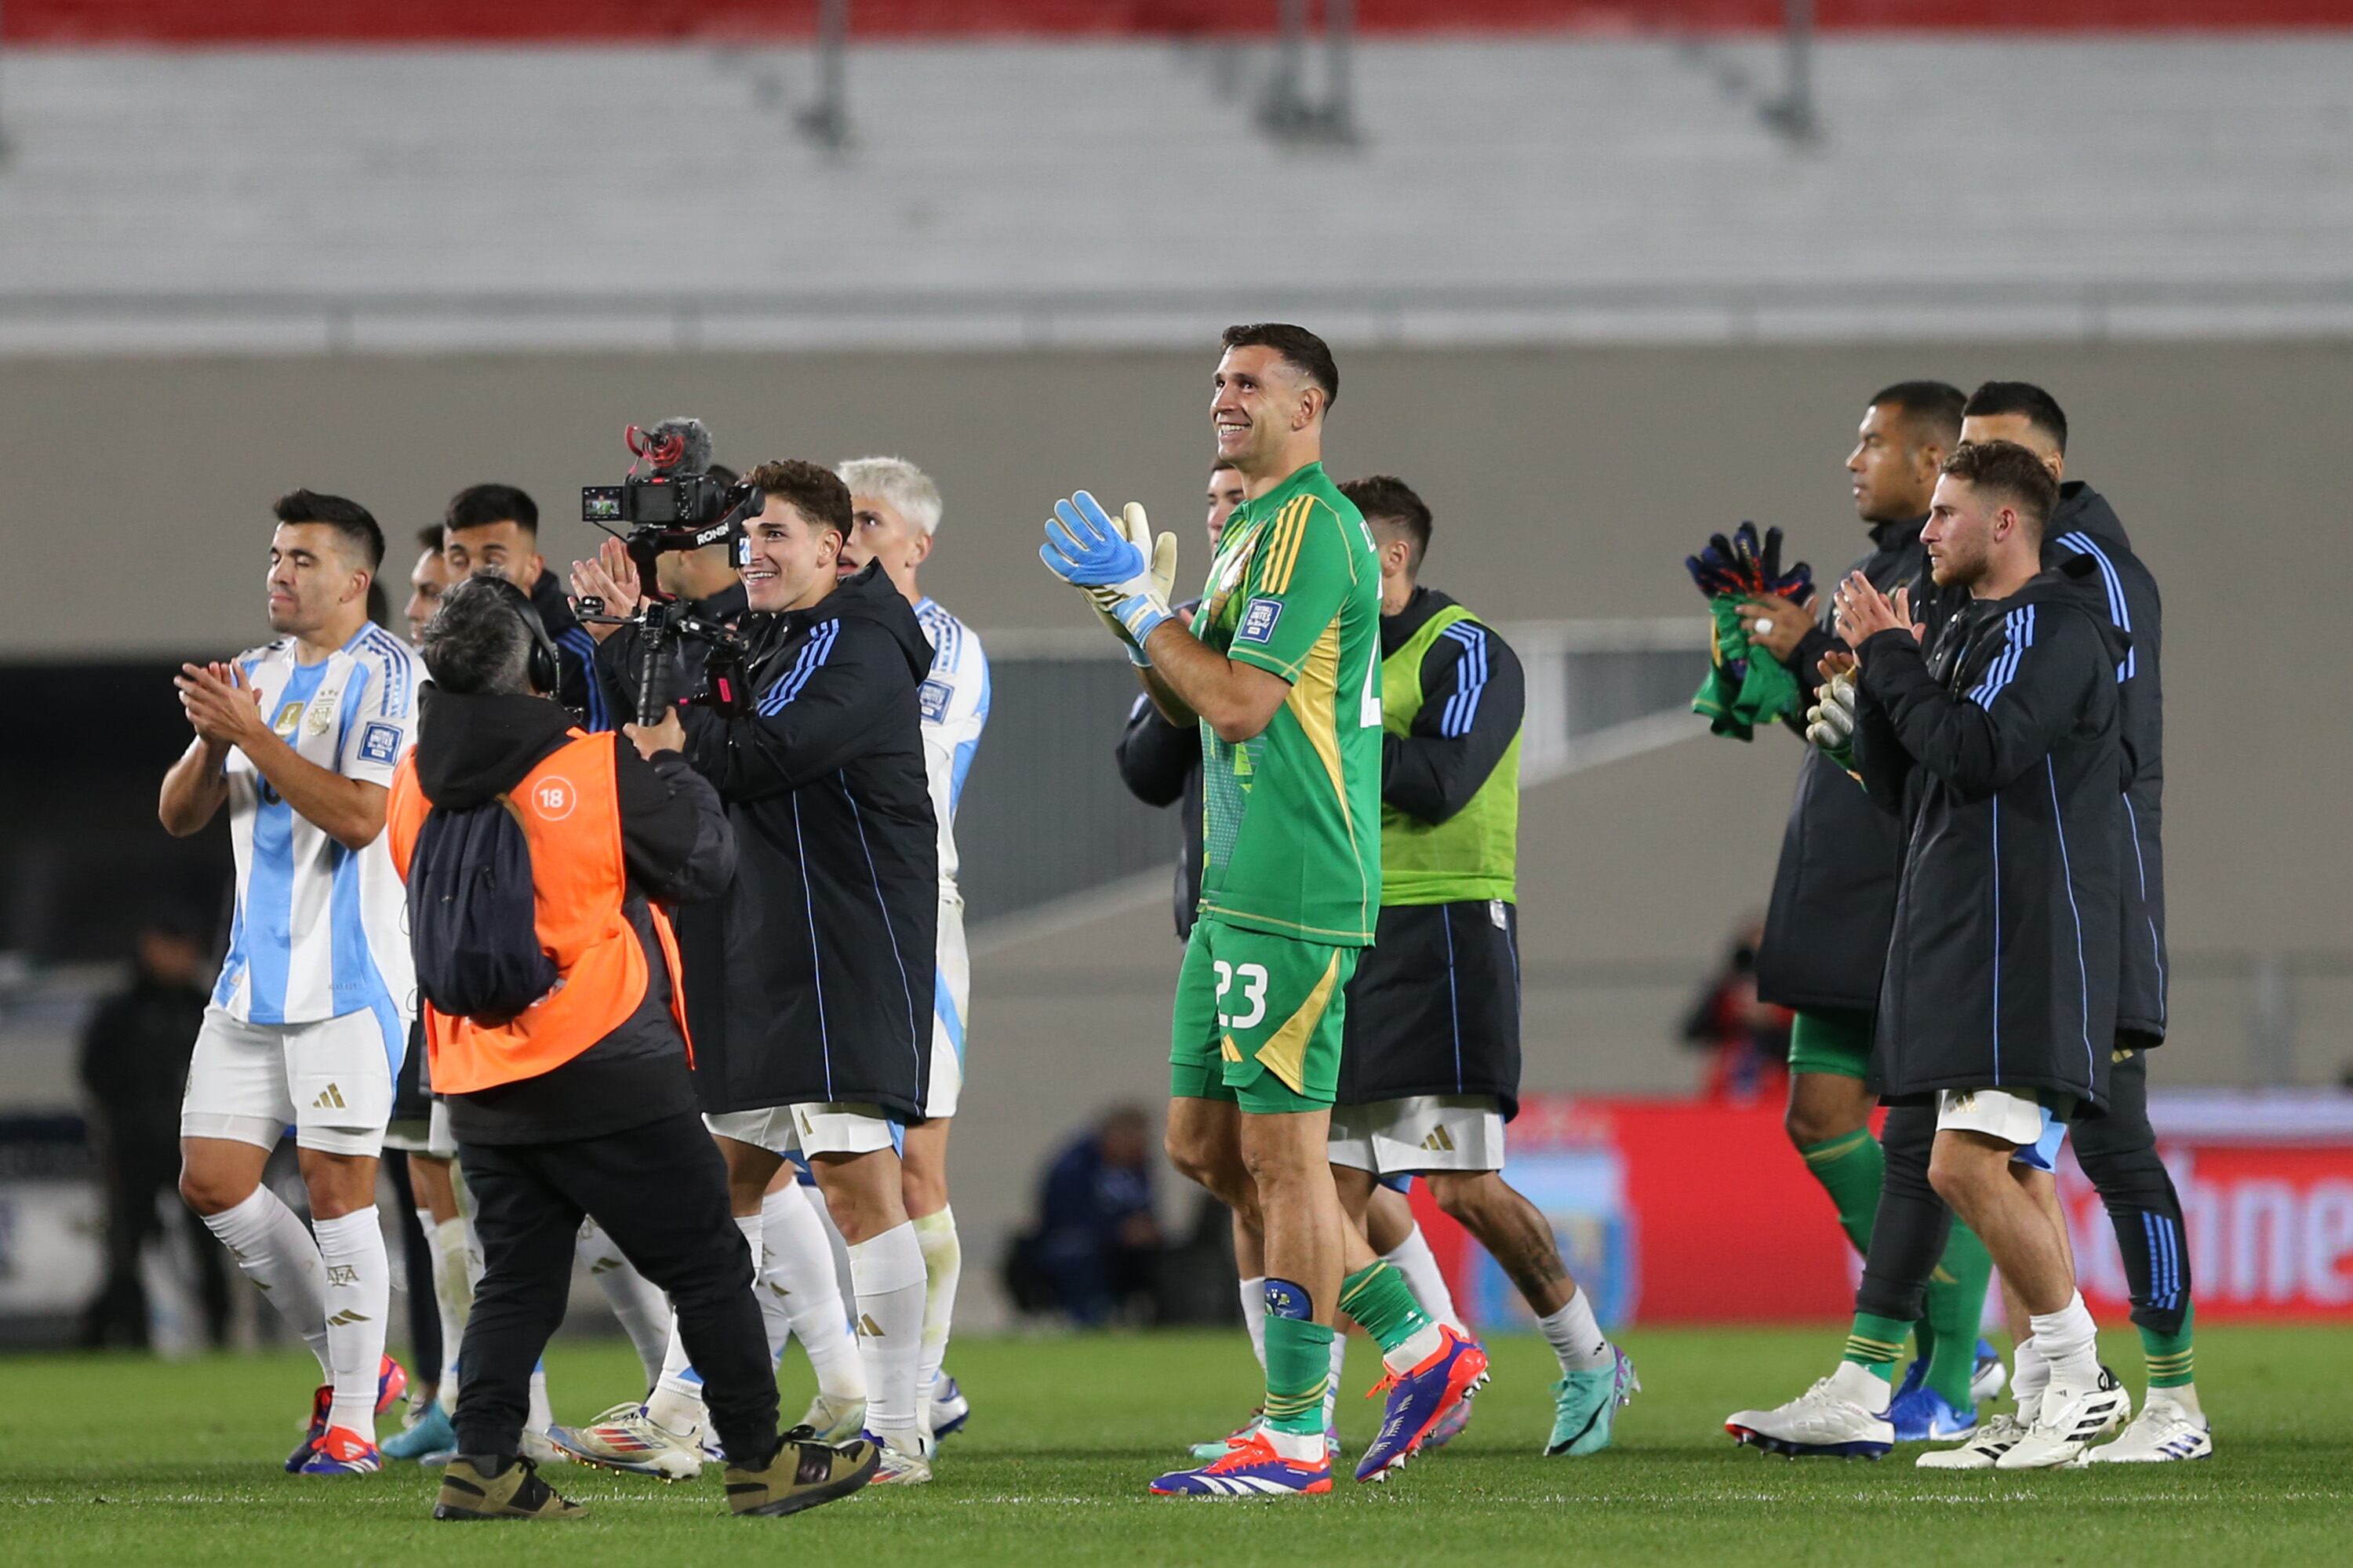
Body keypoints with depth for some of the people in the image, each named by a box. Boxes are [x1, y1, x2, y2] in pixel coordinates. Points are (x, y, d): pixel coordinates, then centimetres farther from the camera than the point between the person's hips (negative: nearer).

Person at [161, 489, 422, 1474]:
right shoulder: (256, 673, 14)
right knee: (211, 1180, 4)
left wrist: (251, 732, -20)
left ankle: (351, 1420, -1)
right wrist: (211, 740, -8)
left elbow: (358, 815, -20)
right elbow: (178, 816, 12)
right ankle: (352, 1366, 18)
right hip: (255, 976, 8)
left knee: (337, 1185, -8)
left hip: (349, 975, -8)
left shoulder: (384, 673, -8)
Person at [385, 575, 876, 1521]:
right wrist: (665, 761, 11)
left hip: (478, 1081, 5)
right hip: (607, 1077, -5)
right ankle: (759, 1461, 11)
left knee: (517, 1276, 12)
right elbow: (707, 861, -5)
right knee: (707, 1264, 6)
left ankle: (483, 1461, -1)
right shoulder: (599, 771, -15)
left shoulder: (418, 782, 1)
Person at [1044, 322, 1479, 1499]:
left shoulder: (1309, 527, -13)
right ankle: (1420, 1348, 17)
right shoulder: (1255, 529, 19)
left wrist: (1141, 607, -10)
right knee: (1206, 1145, 12)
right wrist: (1134, 616, 7)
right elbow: (1192, 711, 22)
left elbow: (1240, 703, -19)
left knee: (1280, 1154, -6)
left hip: (1293, 896, -11)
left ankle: (1294, 1436, -2)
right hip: (1237, 891, 11)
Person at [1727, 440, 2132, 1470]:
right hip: (1945, 940, 10)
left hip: (2018, 943, -10)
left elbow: (1978, 753, -22)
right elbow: (1899, 786, 21)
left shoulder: (2052, 626, -9)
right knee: (1910, 1157, 9)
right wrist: (1879, 669, 8)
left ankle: (2081, 1379, -7)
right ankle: (1858, 1395, 11)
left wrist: (1893, 656, -10)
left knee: (1968, 1164, -17)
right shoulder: (1965, 630, 20)